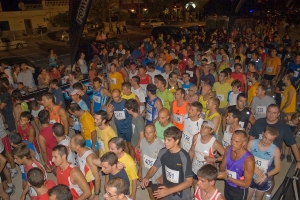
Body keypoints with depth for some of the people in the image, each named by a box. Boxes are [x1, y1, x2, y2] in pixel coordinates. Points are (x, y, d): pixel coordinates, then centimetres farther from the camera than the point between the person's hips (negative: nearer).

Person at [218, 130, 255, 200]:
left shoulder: (249, 160, -32)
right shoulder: (228, 149, -15)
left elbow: (246, 184, -23)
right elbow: (222, 166, 0)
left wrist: (227, 177, -30)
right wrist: (223, 172, -23)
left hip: (239, 191, -5)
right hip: (227, 186, 5)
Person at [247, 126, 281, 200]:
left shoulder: (275, 150, -20)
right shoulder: (252, 143, -18)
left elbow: (277, 168, -10)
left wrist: (266, 175, -23)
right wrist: (254, 168, -23)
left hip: (264, 180, 0)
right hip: (250, 178, 1)